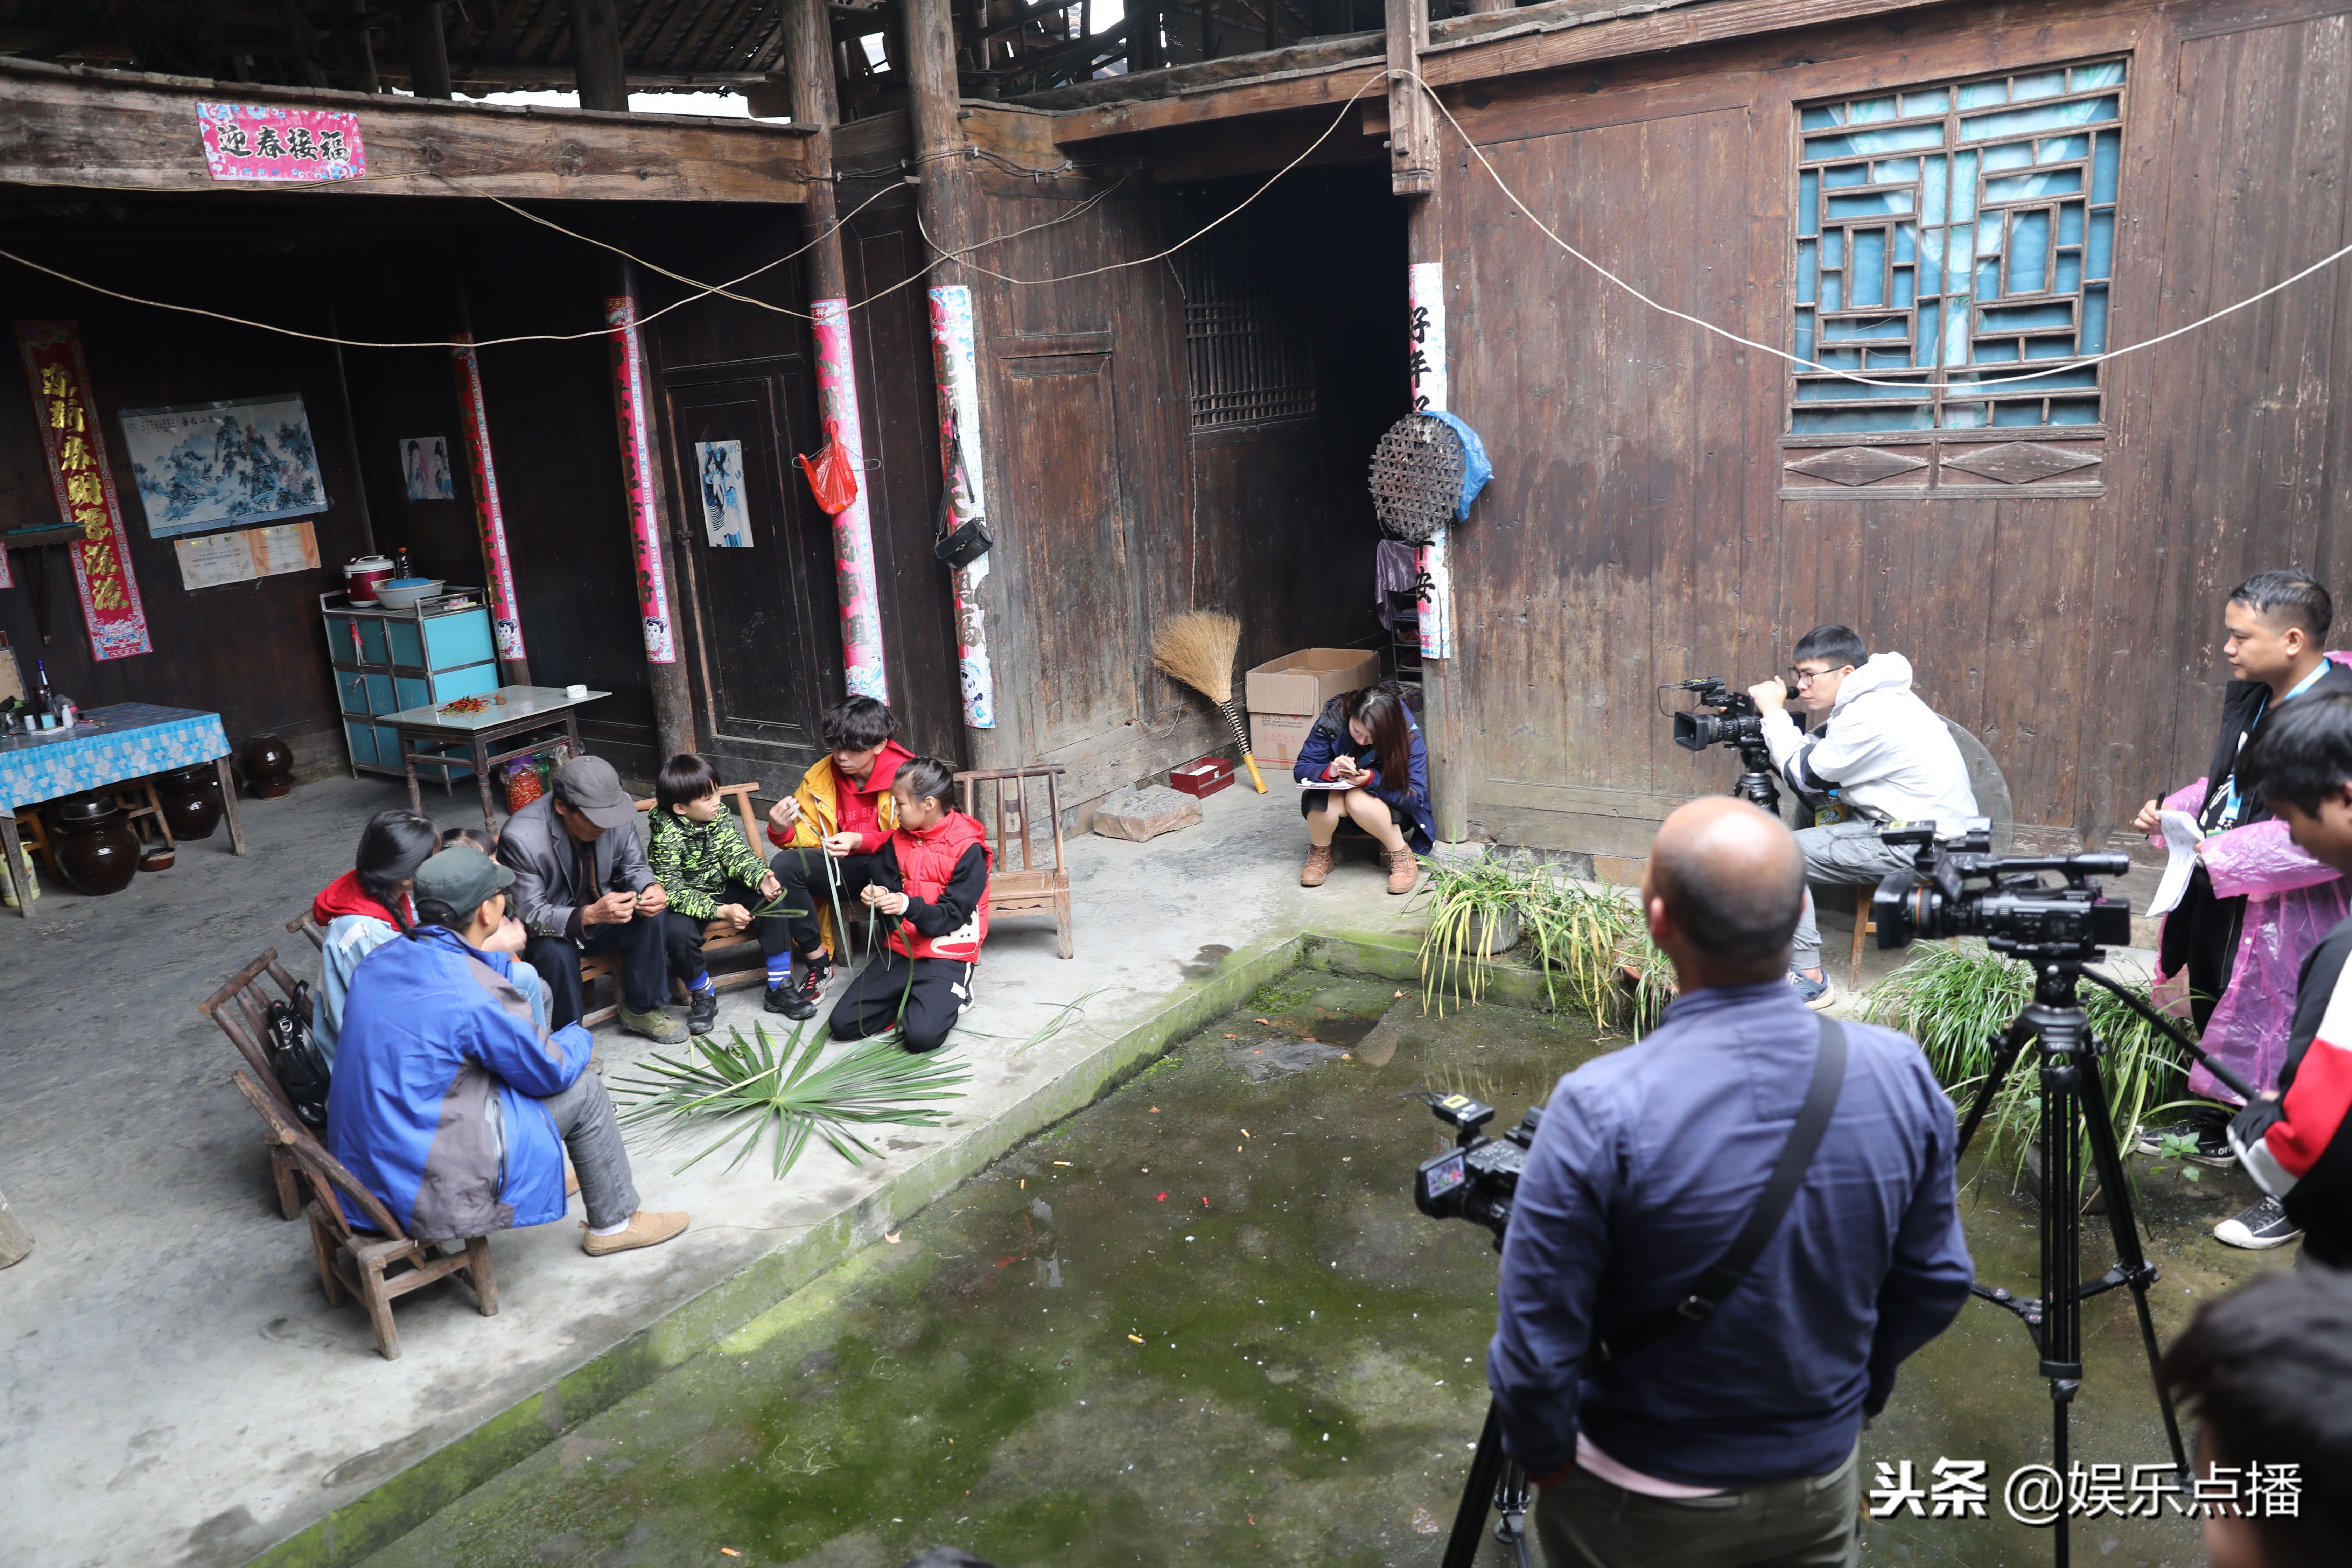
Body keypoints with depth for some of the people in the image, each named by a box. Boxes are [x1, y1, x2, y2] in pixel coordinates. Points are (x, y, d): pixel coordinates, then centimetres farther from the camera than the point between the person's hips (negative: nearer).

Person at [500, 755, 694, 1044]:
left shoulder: (616, 811, -16)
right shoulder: (521, 838, -29)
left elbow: (634, 867, -1)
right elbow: (531, 916, -26)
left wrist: (652, 888, -26)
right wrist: (590, 915, -44)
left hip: (600, 910, 5)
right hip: (545, 932, -4)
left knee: (652, 917, -21)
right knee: (556, 953, -35)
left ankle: (640, 1010, -1)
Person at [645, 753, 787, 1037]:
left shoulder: (718, 815, -8)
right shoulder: (666, 837, -24)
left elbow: (737, 853, -6)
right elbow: (675, 893, -26)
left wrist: (761, 878, -27)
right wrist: (721, 911, -36)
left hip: (722, 889, 5)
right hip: (685, 903, -5)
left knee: (772, 899, -15)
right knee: (679, 930, -35)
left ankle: (779, 986, -6)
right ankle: (703, 995, -7)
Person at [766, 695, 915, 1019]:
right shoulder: (821, 775, -2)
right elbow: (808, 838, 1)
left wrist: (861, 841, -30)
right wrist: (783, 830, -22)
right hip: (842, 867, 5)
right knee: (784, 866, -22)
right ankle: (818, 964, -8)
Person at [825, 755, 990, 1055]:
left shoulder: (968, 849, -13)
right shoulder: (899, 840, 7)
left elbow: (953, 916, -15)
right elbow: (887, 884, 11)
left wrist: (908, 906, -31)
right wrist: (878, 896, -13)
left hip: (948, 955, -6)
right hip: (900, 950, 6)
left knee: (921, 1035, -27)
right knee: (843, 1023, -8)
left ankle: (948, 998, 5)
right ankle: (913, 1000, 11)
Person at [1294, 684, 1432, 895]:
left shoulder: (1409, 737, -24)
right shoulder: (1333, 720, -22)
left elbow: (1415, 799, -24)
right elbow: (1301, 769, -15)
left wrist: (1372, 780, -39)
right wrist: (1330, 771, -38)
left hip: (1390, 810, -1)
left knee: (1358, 799, -35)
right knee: (1327, 800, -34)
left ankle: (1402, 856, -13)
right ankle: (1320, 854, -4)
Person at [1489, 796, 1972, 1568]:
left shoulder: (1602, 1111, -31)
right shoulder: (1900, 1073, -17)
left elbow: (1536, 1344, -23)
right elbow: (1936, 1285, -2)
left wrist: (1545, 1459, -4)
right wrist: (1849, 1395, 14)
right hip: (1821, 1488, 3)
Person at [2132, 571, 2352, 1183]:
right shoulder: (2251, 695, 4)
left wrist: (2223, 856, -29)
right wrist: (2172, 811, 2)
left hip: (2288, 916, -9)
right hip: (2224, 898, 9)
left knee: (2279, 1039, 3)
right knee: (2213, 1013, 23)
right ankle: (2210, 1128, 44)